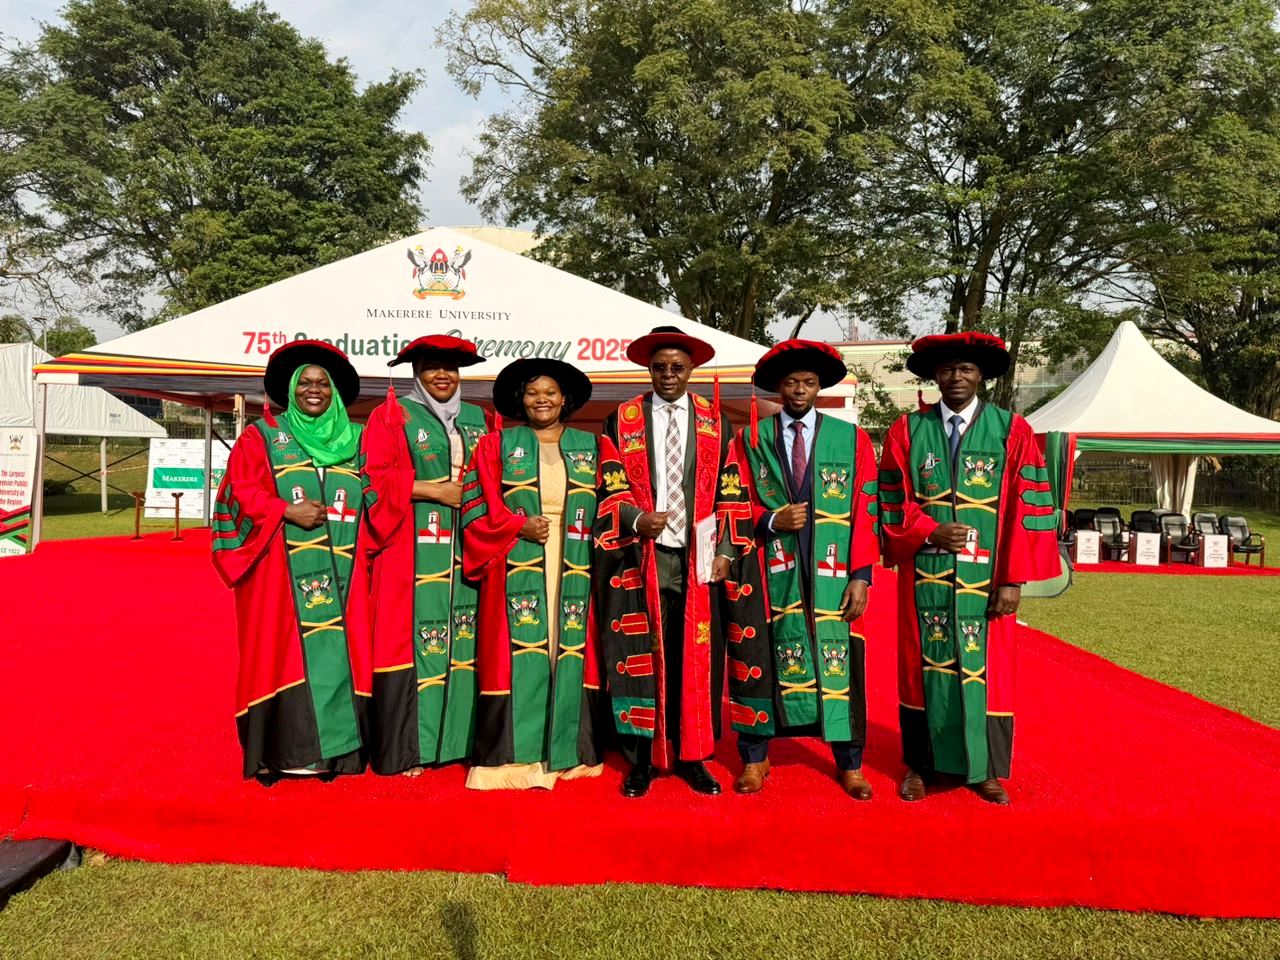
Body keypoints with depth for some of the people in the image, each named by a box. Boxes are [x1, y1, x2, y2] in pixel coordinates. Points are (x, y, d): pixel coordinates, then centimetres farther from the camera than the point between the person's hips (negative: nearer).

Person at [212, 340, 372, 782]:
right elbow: (243, 491, 0)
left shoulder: (354, 441, 16)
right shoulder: (261, 436, 10)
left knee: (337, 651, 0)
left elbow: (372, 502, 14)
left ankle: (332, 751, 6)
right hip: (282, 571, -2)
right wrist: (287, 511, -14)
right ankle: (280, 753, 2)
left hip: (340, 572, 3)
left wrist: (367, 551, -1)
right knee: (282, 651, -5)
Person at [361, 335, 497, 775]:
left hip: (467, 551, 4)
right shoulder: (392, 416, 5)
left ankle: (458, 737, 16)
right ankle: (403, 748, 5)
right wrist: (432, 491, -12)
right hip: (414, 552, -4)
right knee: (412, 636, -5)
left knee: (465, 638, 4)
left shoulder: (479, 420, 17)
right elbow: (374, 477, -5)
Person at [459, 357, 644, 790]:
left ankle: (568, 752, 14)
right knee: (519, 654, -4)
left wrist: (638, 522, -14)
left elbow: (615, 501, 6)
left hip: (575, 572, 2)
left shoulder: (594, 447, 14)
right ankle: (513, 754, 6)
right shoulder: (497, 445, 10)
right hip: (518, 570, -1)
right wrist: (518, 526, -9)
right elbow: (476, 503, 4)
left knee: (571, 653, 2)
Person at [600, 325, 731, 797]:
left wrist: (724, 552, -1)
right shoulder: (621, 421, 5)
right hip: (642, 558, -1)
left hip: (698, 561, 1)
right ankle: (641, 758, 15)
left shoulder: (717, 423, 8)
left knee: (697, 660, 4)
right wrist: (636, 521, -13)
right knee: (638, 657, 1)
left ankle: (691, 756, 19)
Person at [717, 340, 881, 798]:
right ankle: (754, 757, 23)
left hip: (831, 575, 0)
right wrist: (772, 521, -13)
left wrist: (861, 576, -4)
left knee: (839, 662, 4)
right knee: (759, 659, 5)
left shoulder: (851, 439, 6)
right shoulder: (750, 440, 6)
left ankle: (849, 763, 23)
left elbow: (865, 512, 2)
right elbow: (733, 506, 5)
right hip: (769, 572, 0)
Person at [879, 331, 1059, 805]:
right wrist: (929, 531, -13)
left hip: (985, 576, -1)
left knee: (985, 667, 7)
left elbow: (1027, 509, -3)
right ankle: (920, 766, 23)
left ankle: (986, 771, 24)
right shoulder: (906, 431, 4)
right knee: (923, 664, 9)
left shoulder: (1012, 431, 1)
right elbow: (892, 504, 5)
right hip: (924, 574, 1)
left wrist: (1014, 579, -9)